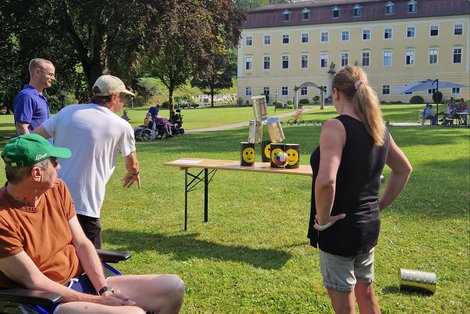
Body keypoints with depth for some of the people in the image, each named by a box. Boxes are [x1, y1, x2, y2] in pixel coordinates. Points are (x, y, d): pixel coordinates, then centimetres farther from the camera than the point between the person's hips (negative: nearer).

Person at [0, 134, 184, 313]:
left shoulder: (56, 189, 3)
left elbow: (82, 244, 4)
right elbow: (34, 281, -18)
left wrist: (105, 290, -8)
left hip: (85, 282, 7)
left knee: (173, 287, -2)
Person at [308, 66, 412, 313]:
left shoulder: (336, 126, -20)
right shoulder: (378, 128, 3)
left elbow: (326, 180, -34)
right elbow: (404, 169, 17)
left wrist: (323, 219, -19)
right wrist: (380, 205, 17)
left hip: (340, 228, -7)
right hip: (369, 225, 7)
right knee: (365, 291, 24)